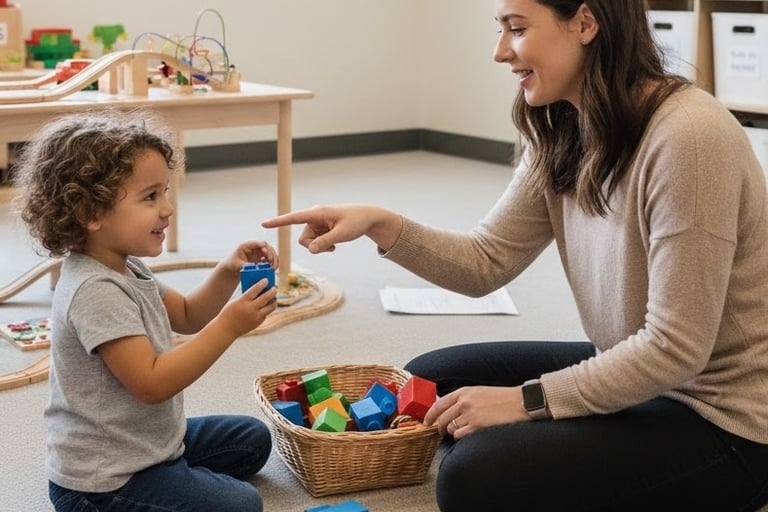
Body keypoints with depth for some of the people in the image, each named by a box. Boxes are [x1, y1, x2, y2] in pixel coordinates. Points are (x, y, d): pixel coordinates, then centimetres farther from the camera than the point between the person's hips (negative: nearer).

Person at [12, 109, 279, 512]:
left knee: (252, 439, 22)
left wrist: (228, 273, -2)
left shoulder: (125, 269, 4)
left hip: (151, 441, 10)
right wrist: (228, 326, -30)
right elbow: (152, 383, -31)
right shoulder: (96, 292, -29)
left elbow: (187, 316, 16)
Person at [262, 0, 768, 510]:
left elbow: (675, 348, -25)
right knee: (429, 380, 10)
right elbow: (486, 262, 3)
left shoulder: (688, 135, -27)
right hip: (634, 369, 8)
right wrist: (382, 225, -13)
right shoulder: (561, 133, 0)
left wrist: (525, 400, -20)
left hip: (723, 417, -8)